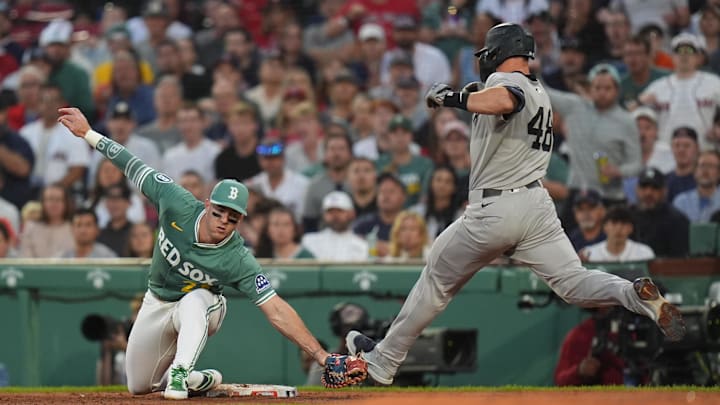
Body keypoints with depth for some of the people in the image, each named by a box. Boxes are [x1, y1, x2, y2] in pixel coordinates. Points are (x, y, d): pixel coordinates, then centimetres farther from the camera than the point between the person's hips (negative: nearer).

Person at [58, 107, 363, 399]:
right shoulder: (178, 204, -28)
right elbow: (134, 167, -16)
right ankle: (203, 380, 39)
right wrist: (88, 133, -14)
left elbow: (276, 311, -36)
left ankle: (180, 376, -38)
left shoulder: (238, 261, -33)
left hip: (200, 305, -4)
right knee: (139, 386, 15)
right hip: (156, 305, 4)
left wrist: (322, 356, -45)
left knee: (193, 302, -42)